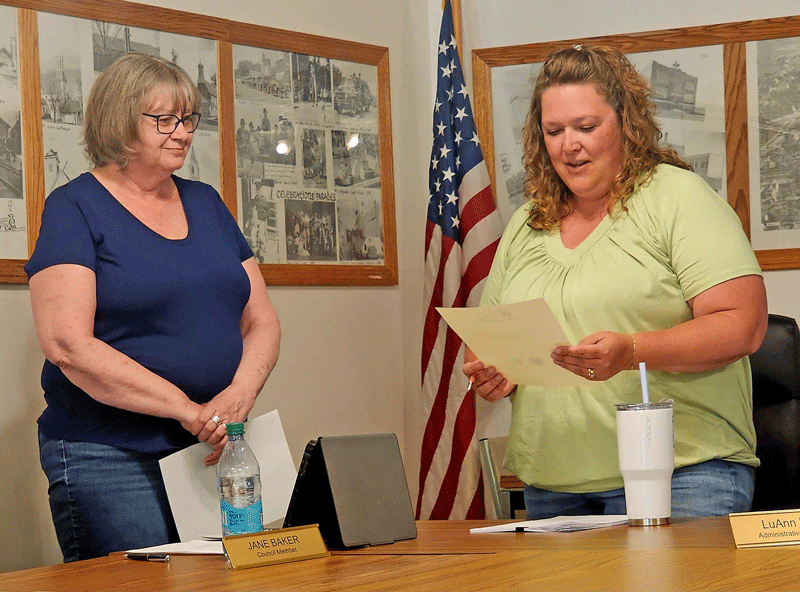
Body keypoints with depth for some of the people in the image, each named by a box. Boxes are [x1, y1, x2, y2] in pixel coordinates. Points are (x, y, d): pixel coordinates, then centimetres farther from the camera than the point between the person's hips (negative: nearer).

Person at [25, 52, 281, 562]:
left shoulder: (207, 204, 15)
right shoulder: (75, 209, -4)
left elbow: (262, 320, 13)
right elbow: (67, 344, -16)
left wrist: (239, 396, -9)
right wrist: (191, 410, -18)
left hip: (215, 449, 6)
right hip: (109, 457, -6)